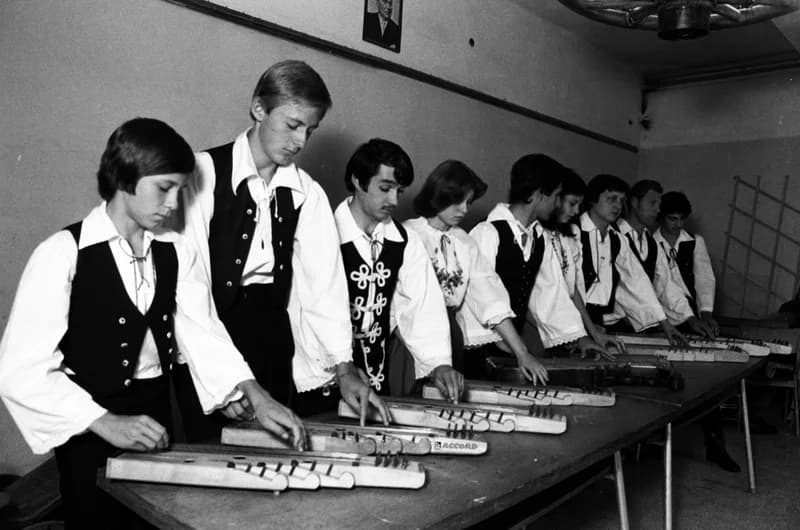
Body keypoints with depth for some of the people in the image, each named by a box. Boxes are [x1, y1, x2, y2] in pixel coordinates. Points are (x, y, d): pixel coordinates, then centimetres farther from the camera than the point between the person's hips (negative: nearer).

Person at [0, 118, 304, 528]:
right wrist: (105, 422, -24)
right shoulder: (63, 254, -14)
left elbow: (201, 331, -6)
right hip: (91, 433, -5)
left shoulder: (174, 253, 2)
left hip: (157, 422, 5)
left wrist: (255, 396, -18)